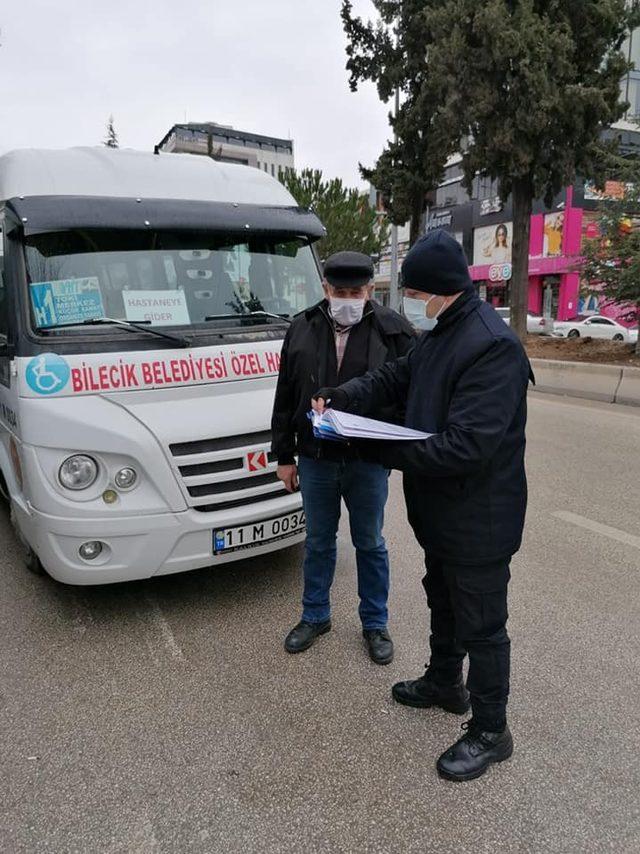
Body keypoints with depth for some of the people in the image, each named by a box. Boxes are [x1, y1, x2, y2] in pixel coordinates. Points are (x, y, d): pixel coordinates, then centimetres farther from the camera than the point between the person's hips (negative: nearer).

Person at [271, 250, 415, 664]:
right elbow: (285, 398, 6)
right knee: (318, 541, 16)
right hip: (315, 459, 3)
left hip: (369, 462, -2)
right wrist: (284, 456, 5)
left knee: (370, 544, 13)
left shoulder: (393, 331, -7)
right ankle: (315, 616, 35)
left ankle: (375, 623, 31)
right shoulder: (302, 330, 1)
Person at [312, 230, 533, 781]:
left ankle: (490, 732, 30)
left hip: (479, 523, -9)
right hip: (441, 513, 10)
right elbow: (393, 379, 10)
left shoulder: (493, 347, -27)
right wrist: (338, 399, -7)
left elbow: (465, 448, -33)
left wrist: (379, 450, -26)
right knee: (442, 602, 26)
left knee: (481, 625, 8)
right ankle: (444, 684, 50)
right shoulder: (440, 336, 5)